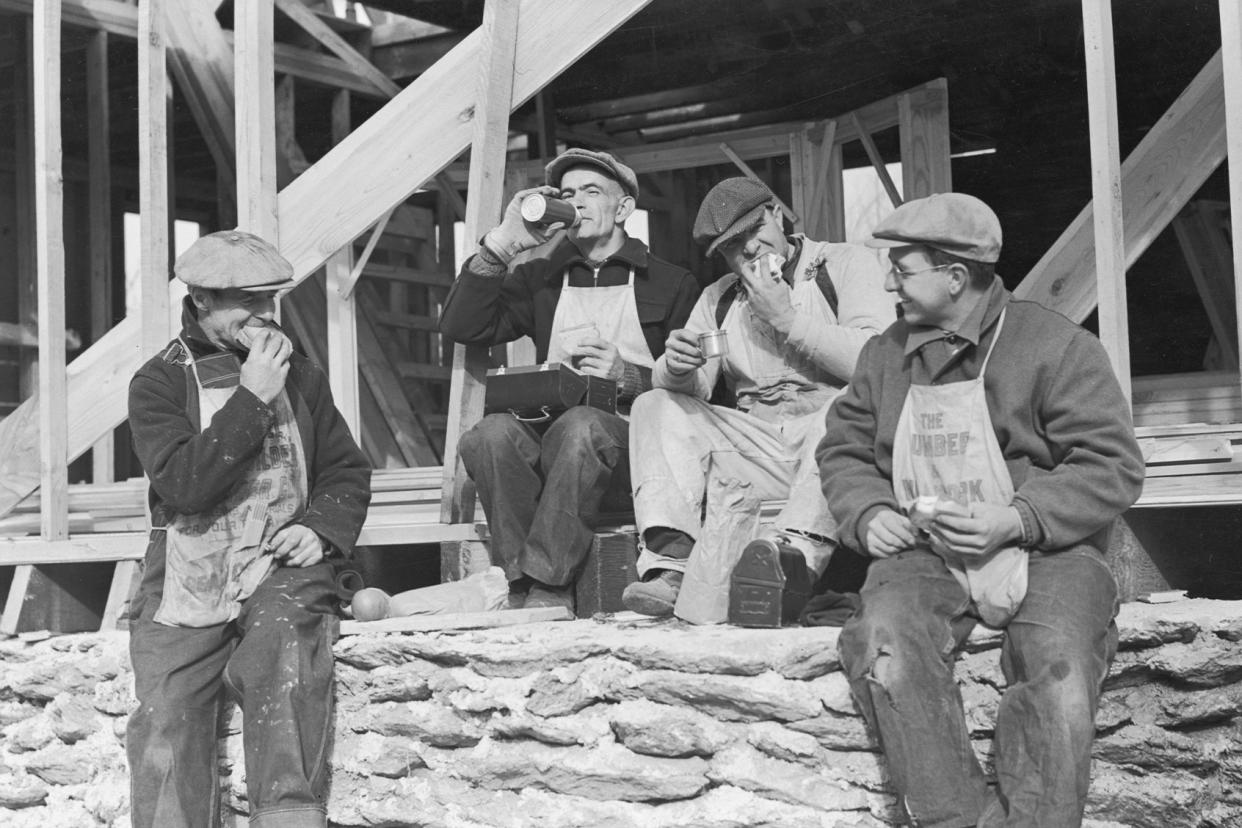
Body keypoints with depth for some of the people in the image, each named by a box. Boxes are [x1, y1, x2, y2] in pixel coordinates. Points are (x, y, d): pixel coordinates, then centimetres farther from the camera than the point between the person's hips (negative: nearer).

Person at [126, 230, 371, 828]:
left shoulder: (299, 376, 15)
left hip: (281, 562, 1)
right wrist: (252, 399, -15)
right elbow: (183, 482, -11)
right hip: (188, 571, 0)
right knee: (167, 719, -14)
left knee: (281, 648, -31)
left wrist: (322, 527, -3)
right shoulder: (158, 383, 4)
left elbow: (347, 470, 18)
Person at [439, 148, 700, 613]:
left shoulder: (671, 285, 14)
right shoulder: (540, 278, 24)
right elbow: (460, 327, 9)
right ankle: (520, 584, -28)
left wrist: (628, 376, -11)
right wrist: (503, 244, 6)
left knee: (580, 426, -37)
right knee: (492, 433, -30)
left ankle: (546, 587, -34)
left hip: (629, 439, -3)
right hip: (548, 435, 3)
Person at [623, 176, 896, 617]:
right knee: (656, 406, -11)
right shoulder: (719, 298, 18)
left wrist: (787, 318, -9)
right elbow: (692, 389, 5)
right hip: (756, 444, 4)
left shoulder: (848, 264, 4)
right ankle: (671, 561, -29)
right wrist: (677, 366, -19)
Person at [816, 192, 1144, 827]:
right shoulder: (884, 355, 16)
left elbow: (1113, 466, -4)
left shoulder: (1056, 346, 0)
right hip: (922, 552, 3)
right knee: (885, 644, -30)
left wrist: (1017, 520, -17)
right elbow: (843, 450, 23)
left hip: (1042, 550, -3)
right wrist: (867, 514, 0)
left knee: (1060, 670, -33)